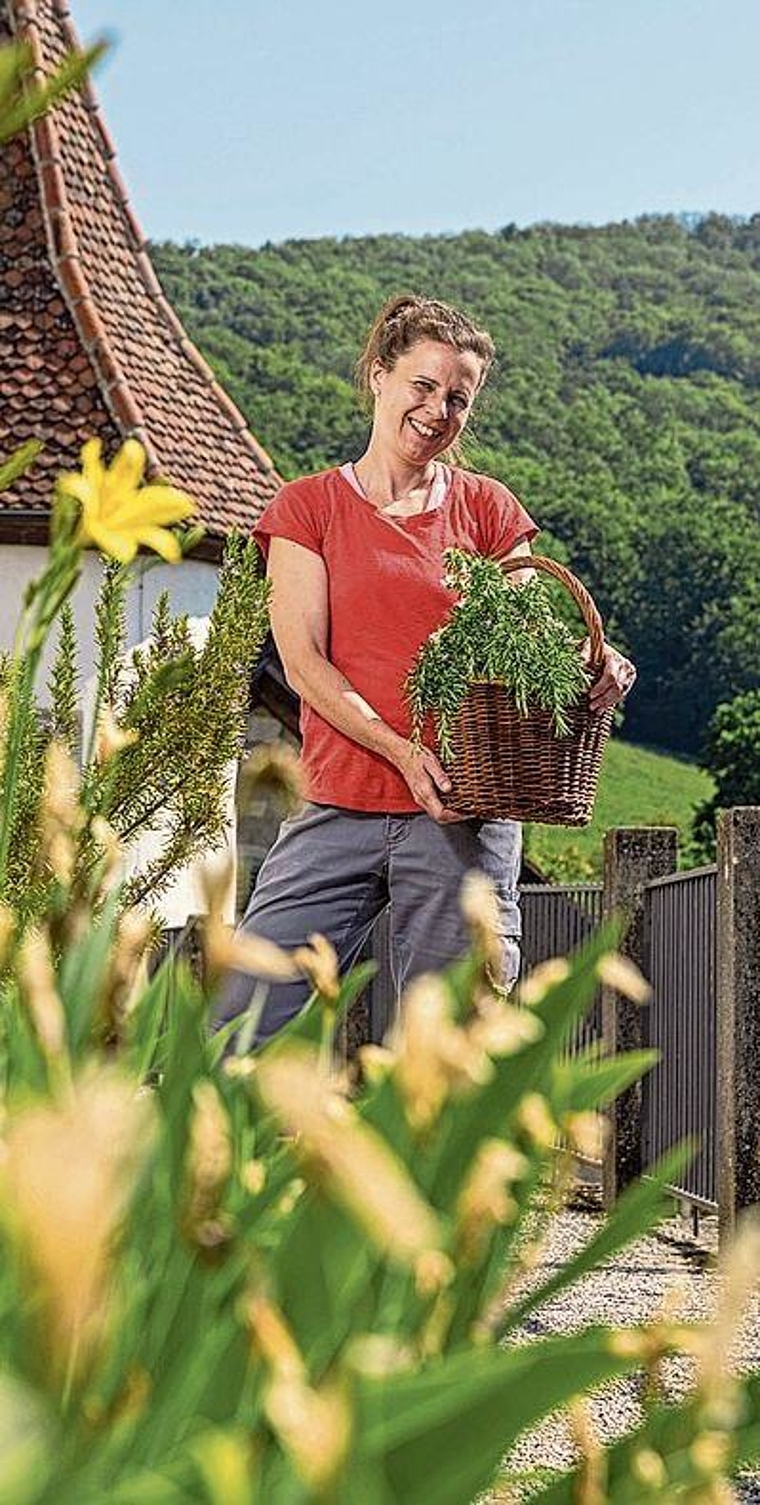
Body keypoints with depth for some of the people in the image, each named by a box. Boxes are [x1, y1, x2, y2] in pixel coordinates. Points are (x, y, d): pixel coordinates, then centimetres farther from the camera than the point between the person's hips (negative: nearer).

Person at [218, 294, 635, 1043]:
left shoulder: (486, 509, 11)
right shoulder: (309, 505, 7)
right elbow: (302, 660, -3)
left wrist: (594, 667, -15)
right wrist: (400, 750, -17)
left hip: (462, 814, 1)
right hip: (339, 808, 0)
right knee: (240, 1030, -7)